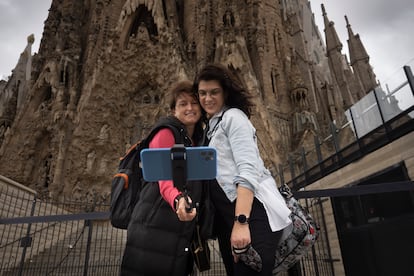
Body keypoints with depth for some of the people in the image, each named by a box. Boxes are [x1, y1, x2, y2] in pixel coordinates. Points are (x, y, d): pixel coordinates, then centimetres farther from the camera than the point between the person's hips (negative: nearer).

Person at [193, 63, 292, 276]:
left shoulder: (233, 116, -4)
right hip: (226, 218, 9)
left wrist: (241, 222, -25)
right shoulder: (210, 128, 22)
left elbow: (248, 170, -17)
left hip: (254, 213, -8)